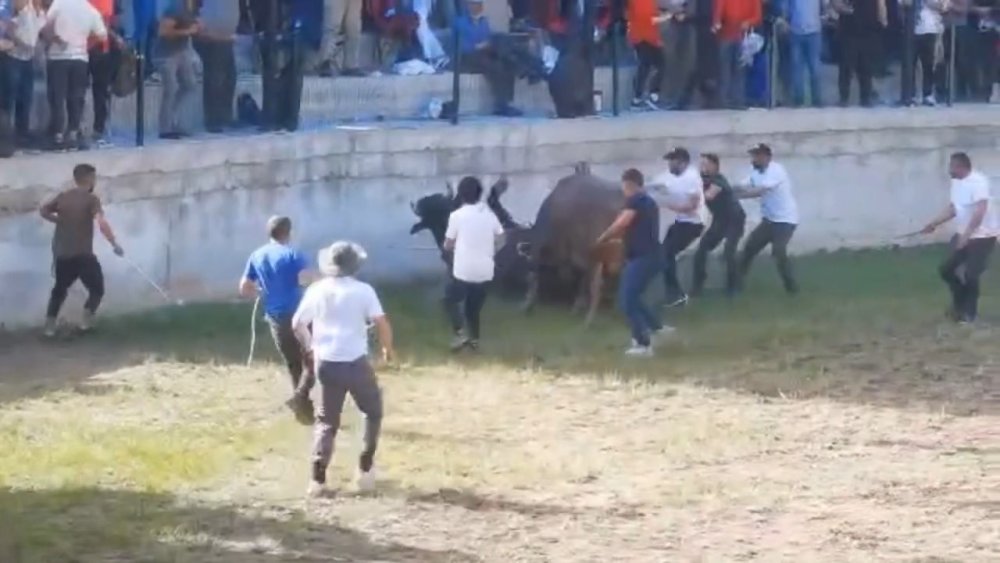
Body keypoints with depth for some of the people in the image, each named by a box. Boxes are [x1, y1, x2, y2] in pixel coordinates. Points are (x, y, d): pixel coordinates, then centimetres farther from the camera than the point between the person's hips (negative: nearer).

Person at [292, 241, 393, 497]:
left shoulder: (317, 290, 3)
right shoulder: (363, 291, -7)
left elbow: (297, 324, 7)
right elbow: (381, 322, -14)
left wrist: (311, 346, 23)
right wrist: (388, 348, 3)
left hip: (326, 363, 3)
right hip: (355, 363, -3)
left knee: (326, 421, 12)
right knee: (373, 411, 20)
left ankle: (318, 478, 1)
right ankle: (365, 468, 17)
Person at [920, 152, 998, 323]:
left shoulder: (978, 182, -23)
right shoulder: (956, 182, 6)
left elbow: (980, 211, -30)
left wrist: (966, 235, -31)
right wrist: (935, 224, 7)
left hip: (983, 235, -9)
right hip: (963, 234, 9)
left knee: (970, 275, -9)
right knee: (946, 269, 6)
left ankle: (969, 312, 9)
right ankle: (960, 304, 25)